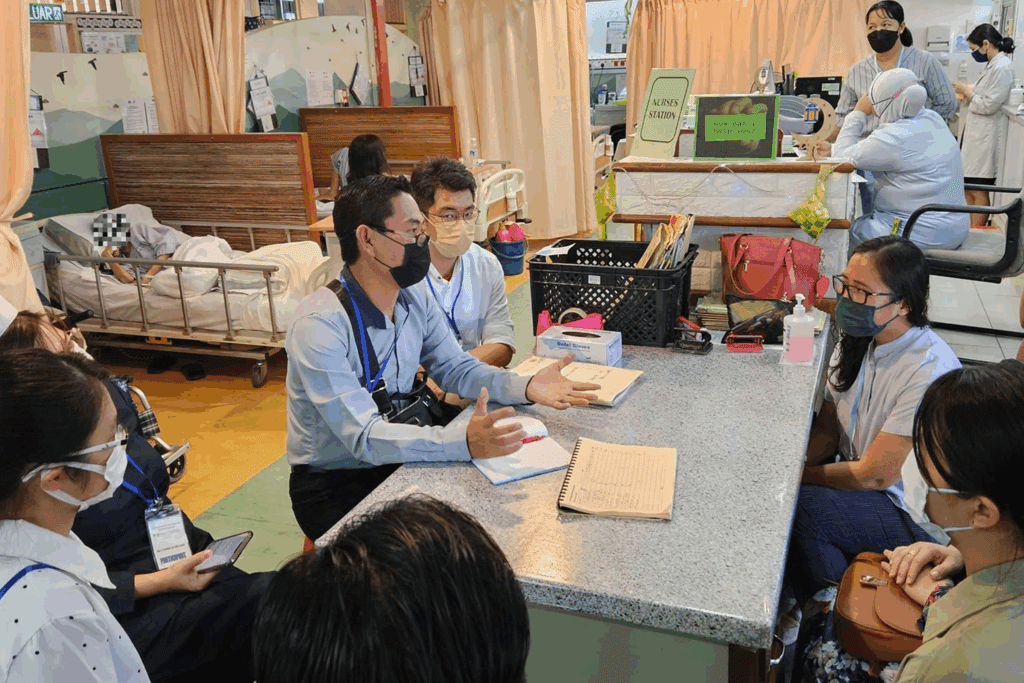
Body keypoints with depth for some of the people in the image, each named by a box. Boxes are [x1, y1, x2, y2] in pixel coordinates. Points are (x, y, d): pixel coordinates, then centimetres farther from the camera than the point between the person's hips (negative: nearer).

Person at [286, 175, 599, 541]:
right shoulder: (320, 324, -25)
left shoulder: (415, 299, -1)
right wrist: (463, 442, -45)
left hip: (395, 462, 7)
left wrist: (525, 387, -12)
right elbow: (364, 437, -31)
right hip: (333, 487, -6)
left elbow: (454, 367, 7)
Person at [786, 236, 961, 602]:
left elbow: (875, 475, -23)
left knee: (795, 507, -28)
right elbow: (827, 430, 2)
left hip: (915, 516, -7)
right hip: (859, 480, 8)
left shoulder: (930, 370, -27)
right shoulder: (857, 341, -2)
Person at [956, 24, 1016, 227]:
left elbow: (988, 105, -20)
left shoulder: (1002, 68, -17)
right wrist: (968, 91, 5)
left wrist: (967, 92, -8)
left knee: (979, 191, -2)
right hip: (977, 134, 10)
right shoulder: (993, 64, 13)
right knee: (969, 189, 14)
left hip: (986, 138, -10)